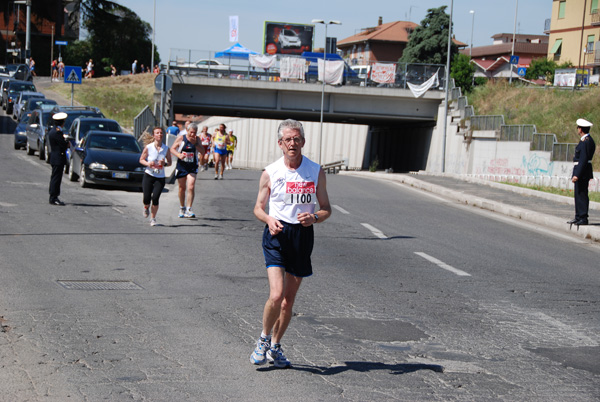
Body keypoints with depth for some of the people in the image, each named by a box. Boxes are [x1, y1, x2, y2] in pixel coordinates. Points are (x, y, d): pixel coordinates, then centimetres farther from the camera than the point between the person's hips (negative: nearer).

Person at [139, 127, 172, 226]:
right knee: (147, 198, -7)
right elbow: (141, 160, 4)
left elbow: (169, 162, 9)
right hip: (148, 175, -1)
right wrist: (148, 163, -16)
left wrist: (165, 163, -13)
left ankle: (153, 218, 8)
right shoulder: (148, 147, -4)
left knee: (155, 198, -10)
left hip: (160, 177, 1)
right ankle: (146, 208, 30)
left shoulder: (166, 149, 0)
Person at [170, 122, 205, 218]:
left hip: (192, 167, 0)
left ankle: (189, 209, -15)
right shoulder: (181, 138, -4)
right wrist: (179, 155, -21)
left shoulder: (197, 140, 1)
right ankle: (182, 208, 29)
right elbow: (172, 148, -2)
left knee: (191, 187, -16)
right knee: (182, 188, 11)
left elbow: (203, 152, -4)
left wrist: (195, 143, -17)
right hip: (181, 166, 0)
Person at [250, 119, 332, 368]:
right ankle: (264, 339, 8)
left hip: (302, 236, 2)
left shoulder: (316, 172, 3)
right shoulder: (270, 173, 0)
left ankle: (275, 347, 27)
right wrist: (269, 219, -13)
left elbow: (326, 209, 8)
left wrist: (314, 218, -15)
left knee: (289, 300, 9)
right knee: (276, 295, -17)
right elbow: (258, 207, 9)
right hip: (276, 235, -2)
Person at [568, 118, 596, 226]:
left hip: (582, 171, -11)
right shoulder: (589, 140, 14)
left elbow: (583, 159, -23)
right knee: (579, 194, 15)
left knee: (582, 194, -7)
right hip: (582, 172, 11)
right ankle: (578, 217, 22)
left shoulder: (585, 142, -18)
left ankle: (583, 218, -5)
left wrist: (577, 175, -24)